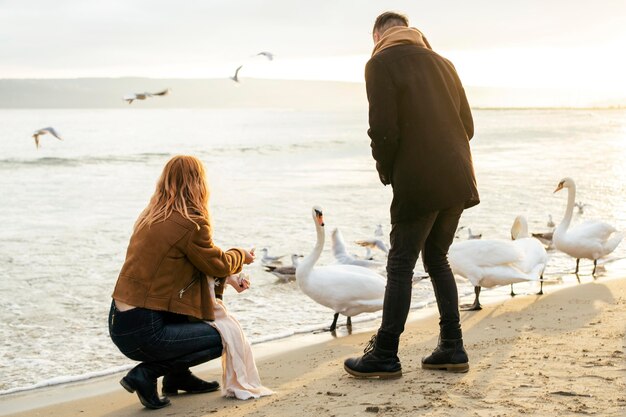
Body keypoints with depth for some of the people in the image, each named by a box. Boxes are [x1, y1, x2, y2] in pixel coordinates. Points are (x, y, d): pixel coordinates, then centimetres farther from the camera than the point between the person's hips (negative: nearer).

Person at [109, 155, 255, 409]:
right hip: (142, 331, -9)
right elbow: (218, 263, -1)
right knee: (221, 339, 7)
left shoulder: (153, 215, 10)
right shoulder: (191, 223, -15)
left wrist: (227, 277, 24)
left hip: (119, 320, 9)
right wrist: (241, 255, 19)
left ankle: (178, 376, 29)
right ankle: (145, 374, 1)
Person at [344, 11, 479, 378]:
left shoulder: (381, 63, -3)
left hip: (418, 183, -6)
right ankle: (452, 348, 17)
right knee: (437, 258, 17)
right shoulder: (443, 63, 17)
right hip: (458, 180, 7)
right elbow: (467, 124, 16)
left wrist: (387, 172, 3)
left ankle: (386, 355, 3)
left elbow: (383, 129, -12)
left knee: (401, 265, 0)